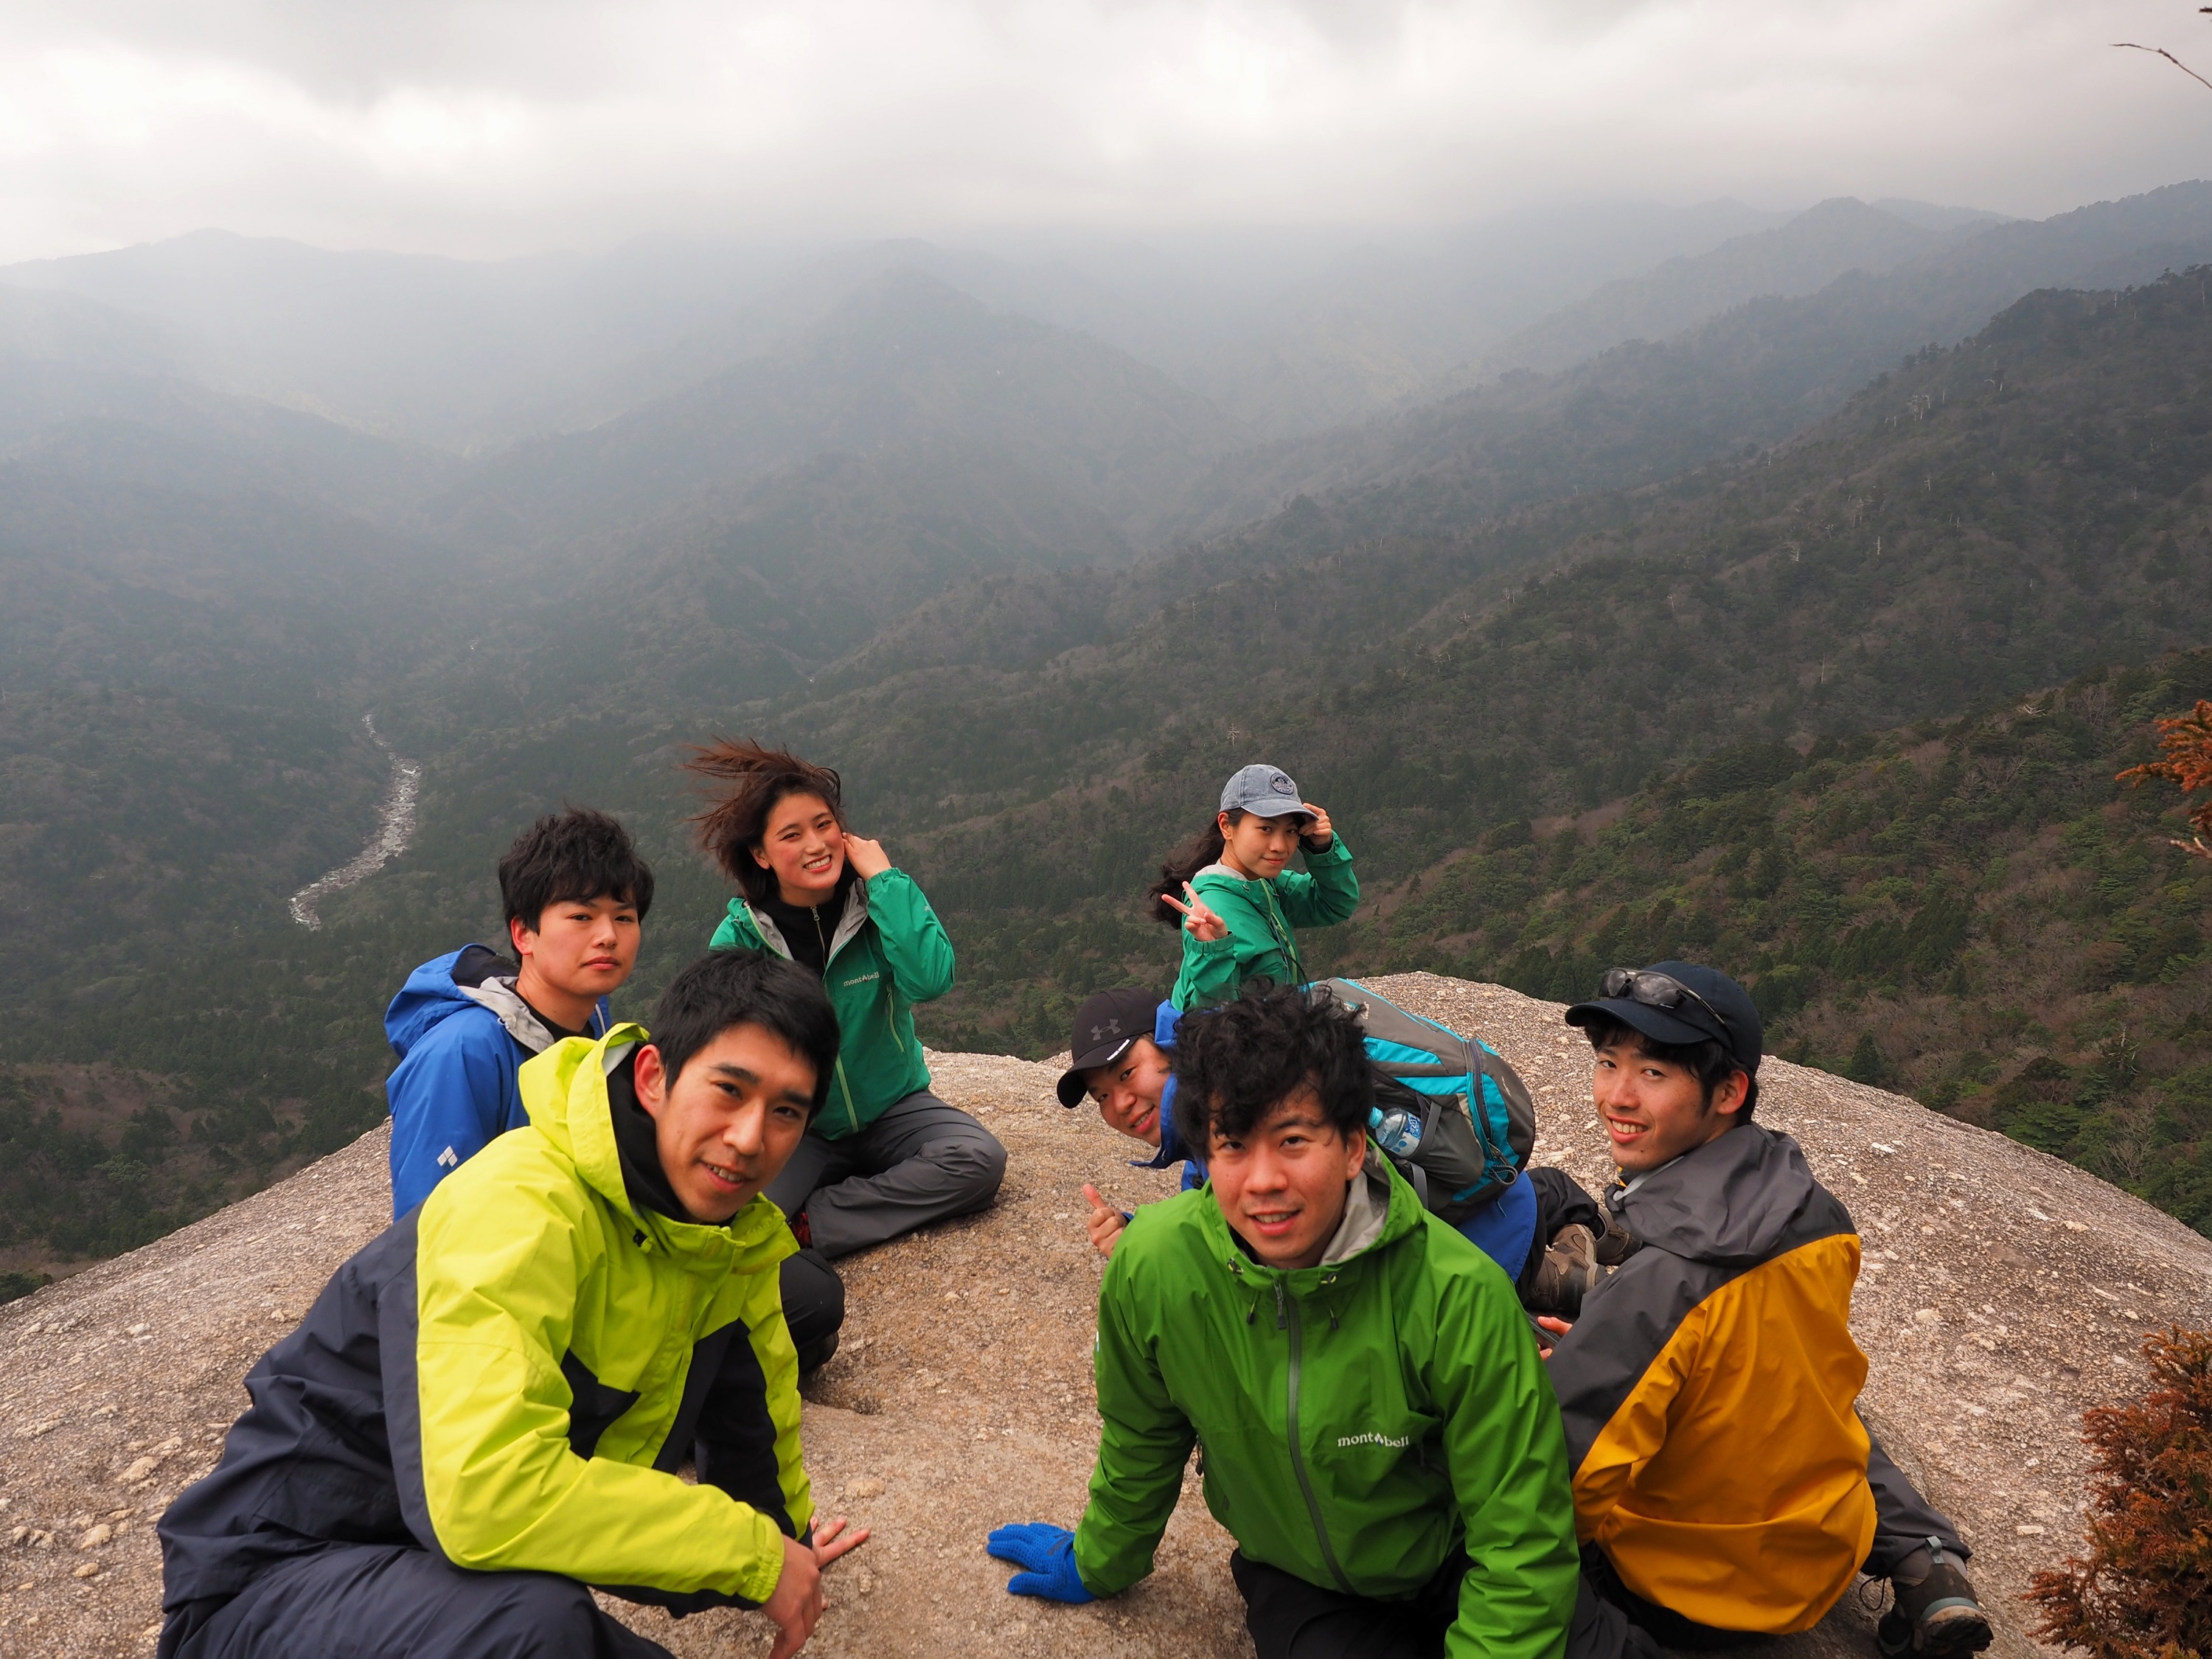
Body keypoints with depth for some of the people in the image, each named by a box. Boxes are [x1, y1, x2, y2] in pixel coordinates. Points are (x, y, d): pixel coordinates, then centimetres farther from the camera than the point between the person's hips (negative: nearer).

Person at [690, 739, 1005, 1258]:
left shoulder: (881, 899, -8)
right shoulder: (738, 937, -8)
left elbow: (931, 980, -27)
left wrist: (884, 878, -22)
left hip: (892, 1111, 2)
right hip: (797, 1130, -1)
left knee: (980, 1160, -28)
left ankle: (808, 1227, -18)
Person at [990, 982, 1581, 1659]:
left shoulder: (1459, 1294, -28)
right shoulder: (1152, 1266, -20)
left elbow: (1521, 1543, -18)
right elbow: (1141, 1443, 2)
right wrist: (1099, 1564, 17)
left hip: (1454, 1581, 0)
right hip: (1298, 1586, 0)